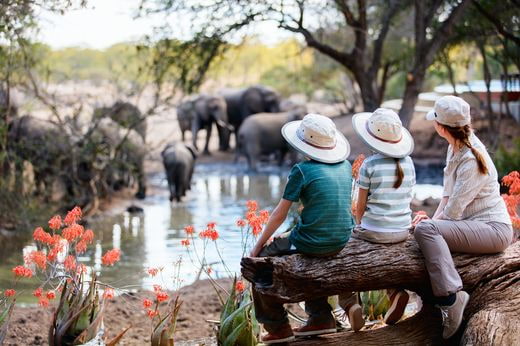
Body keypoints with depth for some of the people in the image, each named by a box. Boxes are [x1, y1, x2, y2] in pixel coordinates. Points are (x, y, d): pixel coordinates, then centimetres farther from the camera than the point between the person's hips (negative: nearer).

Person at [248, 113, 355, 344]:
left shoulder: (302, 170, -12)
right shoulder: (345, 166, 6)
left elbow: (280, 214, -7)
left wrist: (258, 245, 3)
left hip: (312, 243, -7)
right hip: (341, 242, 7)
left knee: (259, 260, 15)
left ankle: (278, 327, 17)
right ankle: (321, 318, 32)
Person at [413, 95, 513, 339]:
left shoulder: (472, 161, -21)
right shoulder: (456, 148, 8)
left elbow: (454, 211, -20)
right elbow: (448, 193, 14)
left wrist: (433, 220, -2)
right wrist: (435, 218, 0)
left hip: (493, 229, -10)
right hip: (474, 225, 10)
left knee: (425, 230, -26)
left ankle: (450, 298, -32)